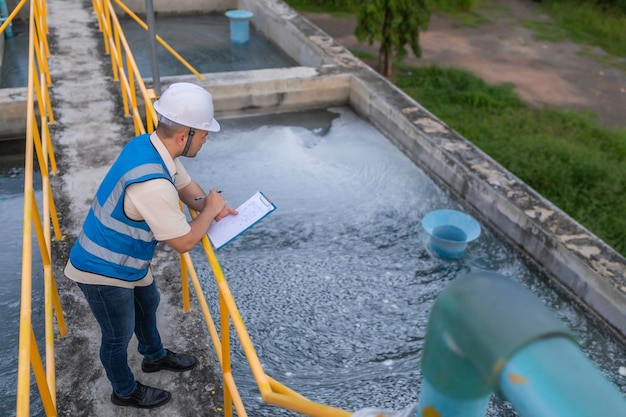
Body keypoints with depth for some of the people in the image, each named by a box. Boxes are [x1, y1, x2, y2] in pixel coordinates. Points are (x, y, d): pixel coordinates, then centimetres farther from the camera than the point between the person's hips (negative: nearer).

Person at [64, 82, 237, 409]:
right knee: (118, 337, 16)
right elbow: (184, 242, -27)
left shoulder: (149, 145, -10)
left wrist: (207, 205, -9)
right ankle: (125, 391, 43)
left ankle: (154, 356, 57)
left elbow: (185, 183, 8)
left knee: (148, 302, 30)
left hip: (127, 260, 9)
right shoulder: (153, 184, -38)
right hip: (103, 271, -9)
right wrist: (210, 210, -13)